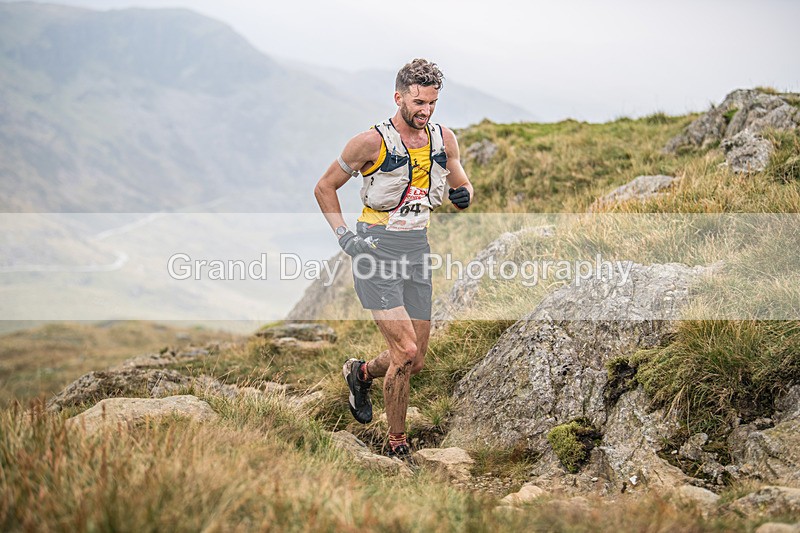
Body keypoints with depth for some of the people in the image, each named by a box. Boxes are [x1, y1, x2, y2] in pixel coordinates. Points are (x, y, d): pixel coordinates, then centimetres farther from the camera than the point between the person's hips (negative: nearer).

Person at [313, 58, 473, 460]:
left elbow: (462, 190, 19)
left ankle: (362, 373, 40)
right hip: (376, 250, -6)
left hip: (417, 250, 6)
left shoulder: (444, 140, 4)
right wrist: (342, 234, -8)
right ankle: (397, 444, 3)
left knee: (415, 361, 7)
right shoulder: (372, 142, -11)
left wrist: (463, 194, -5)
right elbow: (324, 188, 1)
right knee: (405, 352, -15)